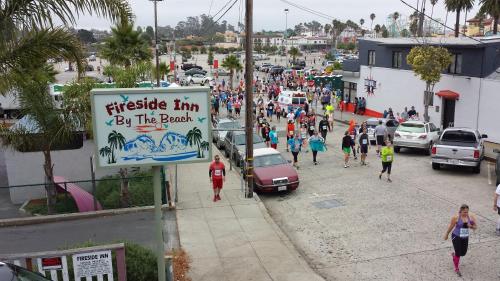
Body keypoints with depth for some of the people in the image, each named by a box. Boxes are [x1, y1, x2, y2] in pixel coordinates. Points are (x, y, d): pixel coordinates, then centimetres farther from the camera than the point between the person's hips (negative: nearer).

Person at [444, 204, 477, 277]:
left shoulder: (471, 217, -9)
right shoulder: (456, 218, -18)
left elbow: (475, 227, 0)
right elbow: (451, 227, -6)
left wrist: (471, 226, -22)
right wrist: (446, 235, 5)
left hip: (465, 238, 4)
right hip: (456, 237, -4)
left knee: (463, 253, 14)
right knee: (458, 253, -2)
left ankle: (454, 255, 49)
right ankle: (456, 269, 21)